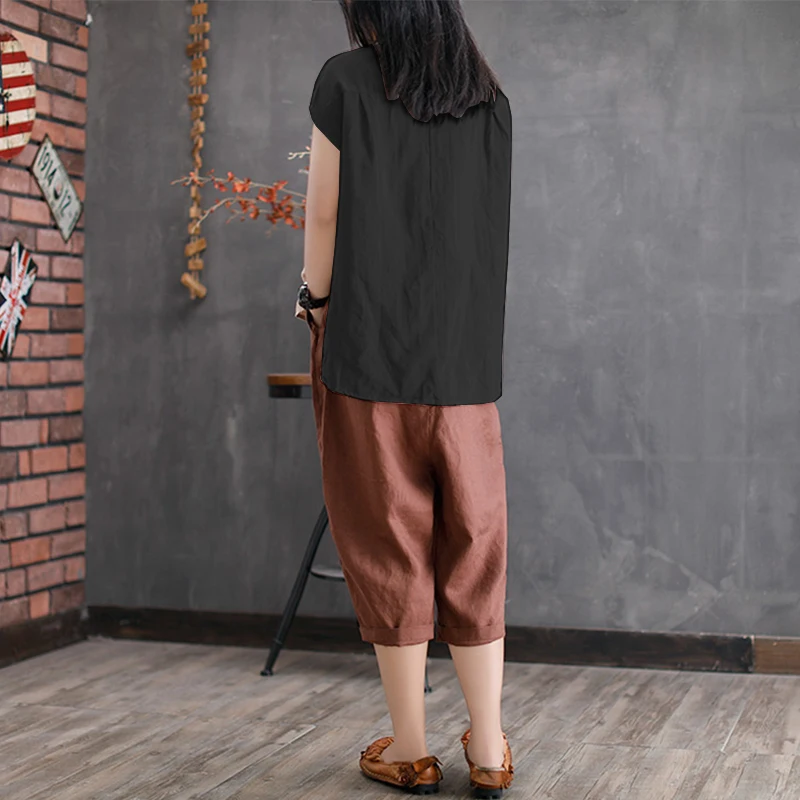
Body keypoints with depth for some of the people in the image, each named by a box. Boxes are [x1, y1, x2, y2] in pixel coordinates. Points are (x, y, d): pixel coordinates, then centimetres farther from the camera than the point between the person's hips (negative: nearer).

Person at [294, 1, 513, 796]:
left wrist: (316, 300, 13)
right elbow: (480, 229, 12)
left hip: (370, 351, -3)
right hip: (465, 361, 3)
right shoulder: (489, 98, 8)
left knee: (390, 548, 5)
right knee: (472, 548, 8)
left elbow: (325, 215, -3)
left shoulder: (347, 81, -3)